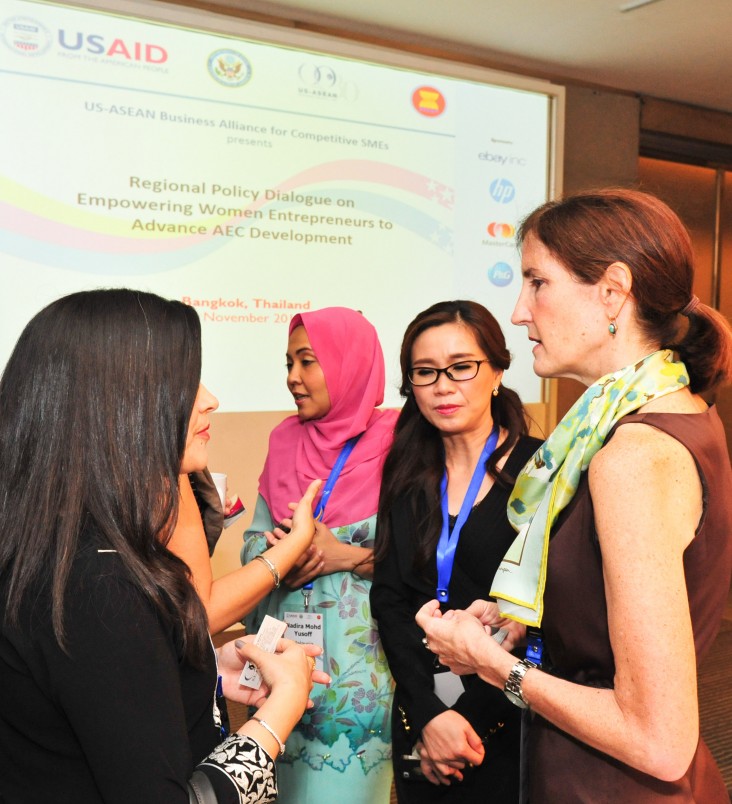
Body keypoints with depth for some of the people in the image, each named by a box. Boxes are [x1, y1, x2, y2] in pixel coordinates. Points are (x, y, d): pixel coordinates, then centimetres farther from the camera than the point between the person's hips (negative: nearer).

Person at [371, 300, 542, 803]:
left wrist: (471, 719, -15)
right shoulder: (406, 474, 2)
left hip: (508, 723, -3)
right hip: (418, 716, 4)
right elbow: (388, 598, -3)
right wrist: (429, 713, -15)